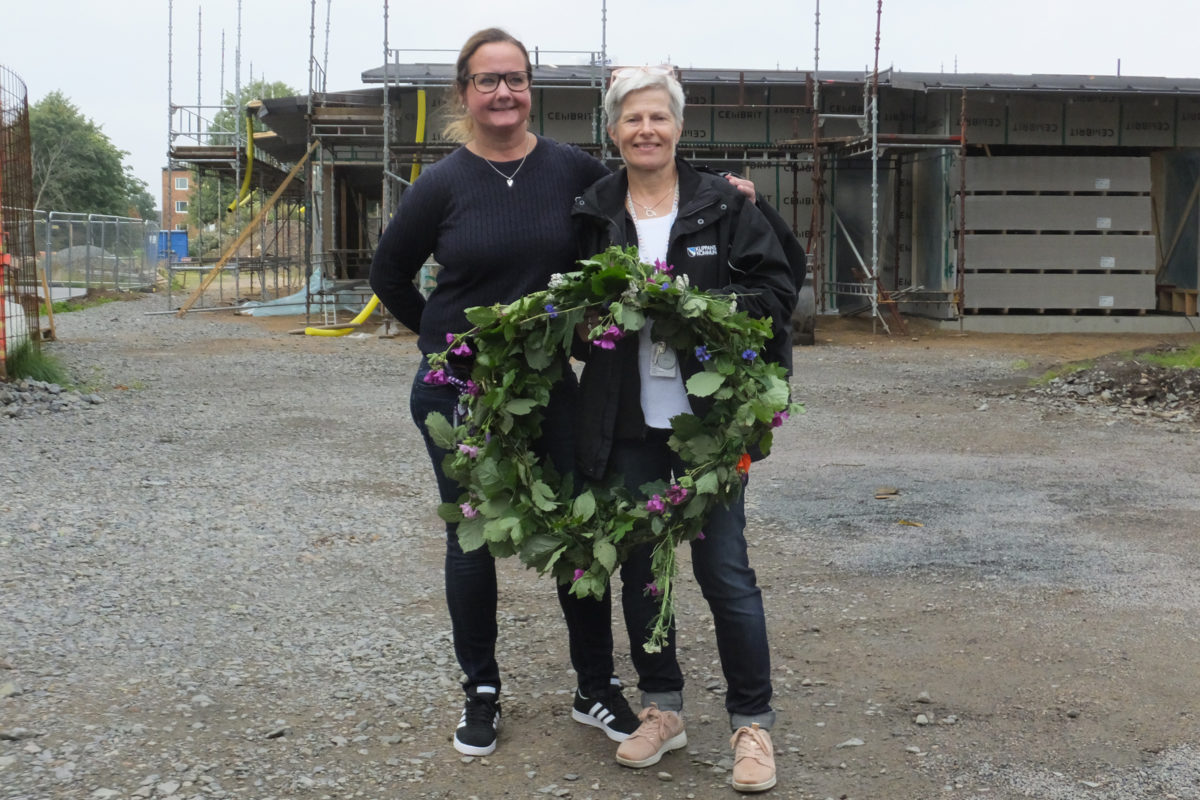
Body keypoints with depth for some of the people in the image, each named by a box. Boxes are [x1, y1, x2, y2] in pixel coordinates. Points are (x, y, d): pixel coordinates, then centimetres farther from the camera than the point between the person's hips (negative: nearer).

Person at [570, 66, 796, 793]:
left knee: (725, 571, 0)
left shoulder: (724, 205, -1)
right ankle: (663, 710, 29)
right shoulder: (592, 213, 6)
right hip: (627, 425, 3)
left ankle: (753, 723, 15)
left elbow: (779, 290, -3)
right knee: (638, 569, 11)